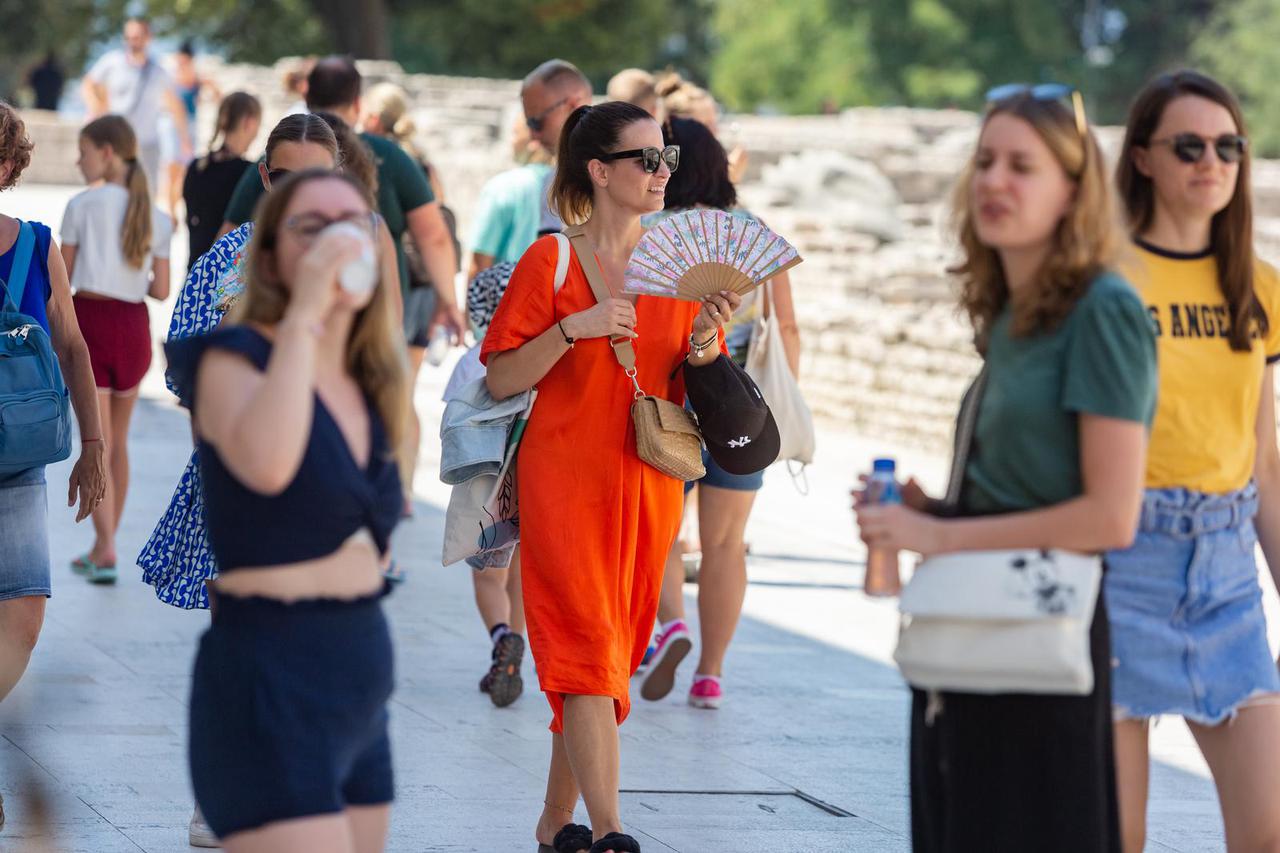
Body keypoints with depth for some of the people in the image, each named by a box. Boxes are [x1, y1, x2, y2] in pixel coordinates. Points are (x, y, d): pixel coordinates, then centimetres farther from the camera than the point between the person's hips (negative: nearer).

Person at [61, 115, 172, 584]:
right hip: (133, 325, 4)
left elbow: (62, 277, -3)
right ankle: (104, 546, 22)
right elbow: (161, 290, 5)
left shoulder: (82, 206, -5)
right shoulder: (156, 218, 6)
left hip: (89, 320, -4)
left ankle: (105, 547, -12)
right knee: (118, 440, 16)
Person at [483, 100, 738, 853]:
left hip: (649, 486, 5)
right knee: (589, 647, -12)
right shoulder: (551, 260, -5)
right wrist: (573, 329, -18)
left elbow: (692, 388, 11)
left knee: (611, 651, 9)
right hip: (566, 480, -5)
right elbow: (501, 378, -5)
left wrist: (704, 338, -9)